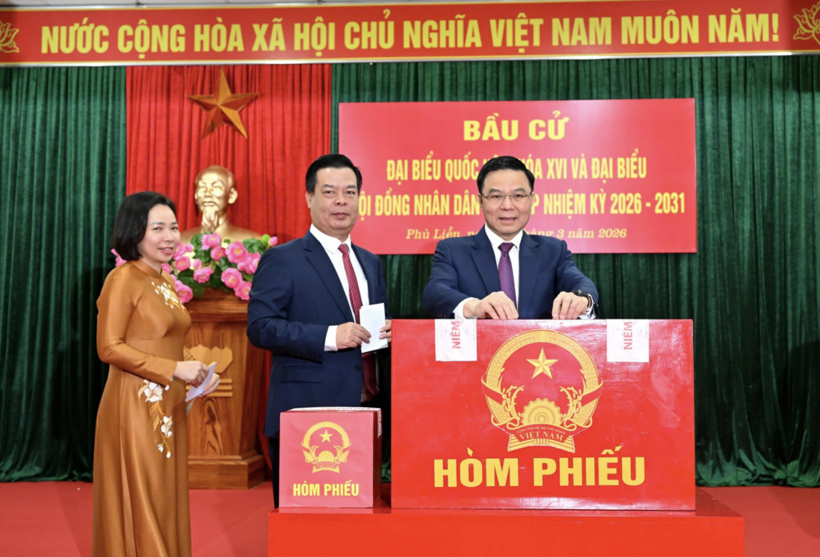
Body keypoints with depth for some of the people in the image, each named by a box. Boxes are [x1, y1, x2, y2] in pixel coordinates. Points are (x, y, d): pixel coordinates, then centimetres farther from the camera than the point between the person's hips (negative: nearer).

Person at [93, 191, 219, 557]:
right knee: (138, 503, 3)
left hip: (169, 407, 8)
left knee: (166, 500, 14)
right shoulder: (124, 278, -10)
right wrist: (175, 369, -18)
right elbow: (109, 348, -16)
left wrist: (196, 371, 2)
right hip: (135, 406, -8)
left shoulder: (166, 281, 13)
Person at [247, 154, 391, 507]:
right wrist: (330, 336, -20)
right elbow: (260, 327, -12)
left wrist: (388, 332, 0)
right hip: (306, 415, -5)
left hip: (365, 411, 5)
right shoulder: (282, 260, -2)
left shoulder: (371, 263, 17)